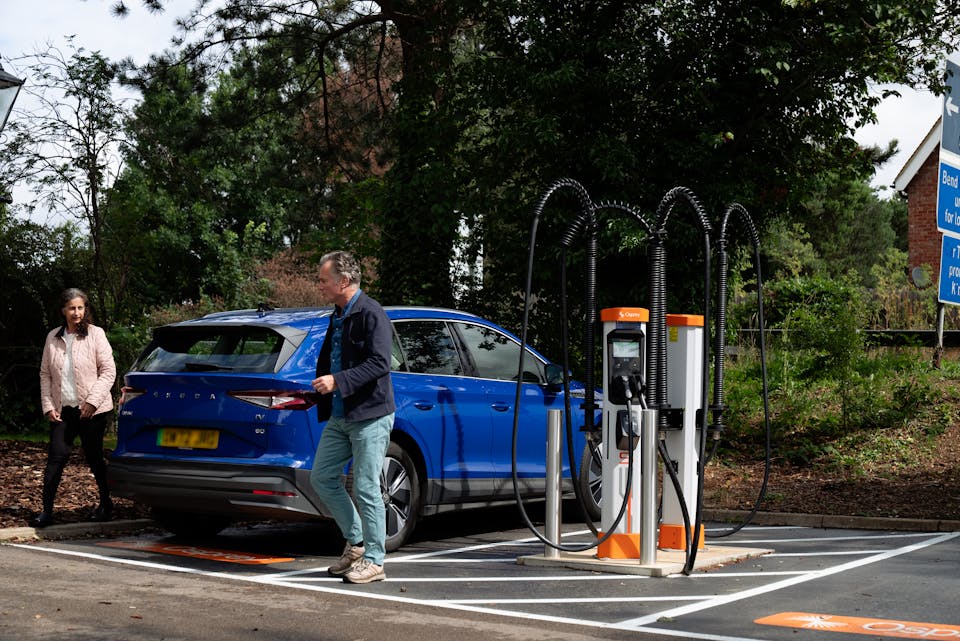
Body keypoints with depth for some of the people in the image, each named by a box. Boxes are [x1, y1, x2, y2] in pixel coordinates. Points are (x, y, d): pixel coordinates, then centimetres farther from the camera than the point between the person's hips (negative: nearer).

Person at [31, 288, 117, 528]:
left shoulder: (95, 334, -4)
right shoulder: (53, 337, 7)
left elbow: (108, 370, -6)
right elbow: (45, 373, 11)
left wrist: (93, 400, -13)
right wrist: (48, 405, 1)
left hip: (91, 409, -3)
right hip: (62, 409, 3)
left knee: (94, 458, 6)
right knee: (56, 456, -6)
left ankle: (106, 505, 22)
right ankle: (47, 510, -4)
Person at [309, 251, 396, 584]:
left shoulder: (370, 313, -14)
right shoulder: (337, 316, 15)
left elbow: (380, 363, -22)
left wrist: (337, 380, -26)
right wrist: (323, 394, 12)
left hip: (369, 417, -9)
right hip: (340, 417, 9)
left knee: (366, 488, -5)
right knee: (322, 477, 10)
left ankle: (373, 560, 5)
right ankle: (356, 542, 23)